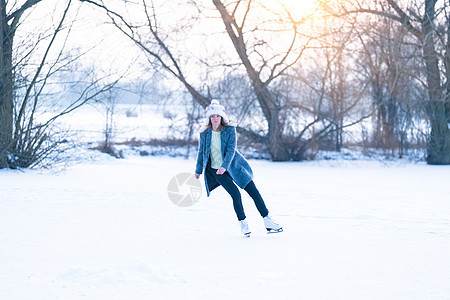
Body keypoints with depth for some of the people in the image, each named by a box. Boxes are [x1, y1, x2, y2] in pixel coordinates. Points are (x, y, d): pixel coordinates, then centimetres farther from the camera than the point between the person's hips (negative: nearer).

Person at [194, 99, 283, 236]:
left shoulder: (230, 130, -6)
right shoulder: (204, 135, -2)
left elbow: (231, 149, -16)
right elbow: (201, 153, 12)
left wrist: (224, 166, -29)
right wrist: (198, 171, 21)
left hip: (233, 166, 1)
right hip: (216, 170, 0)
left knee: (254, 192, -4)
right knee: (235, 194, -15)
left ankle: (267, 221, 5)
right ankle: (243, 224, 3)